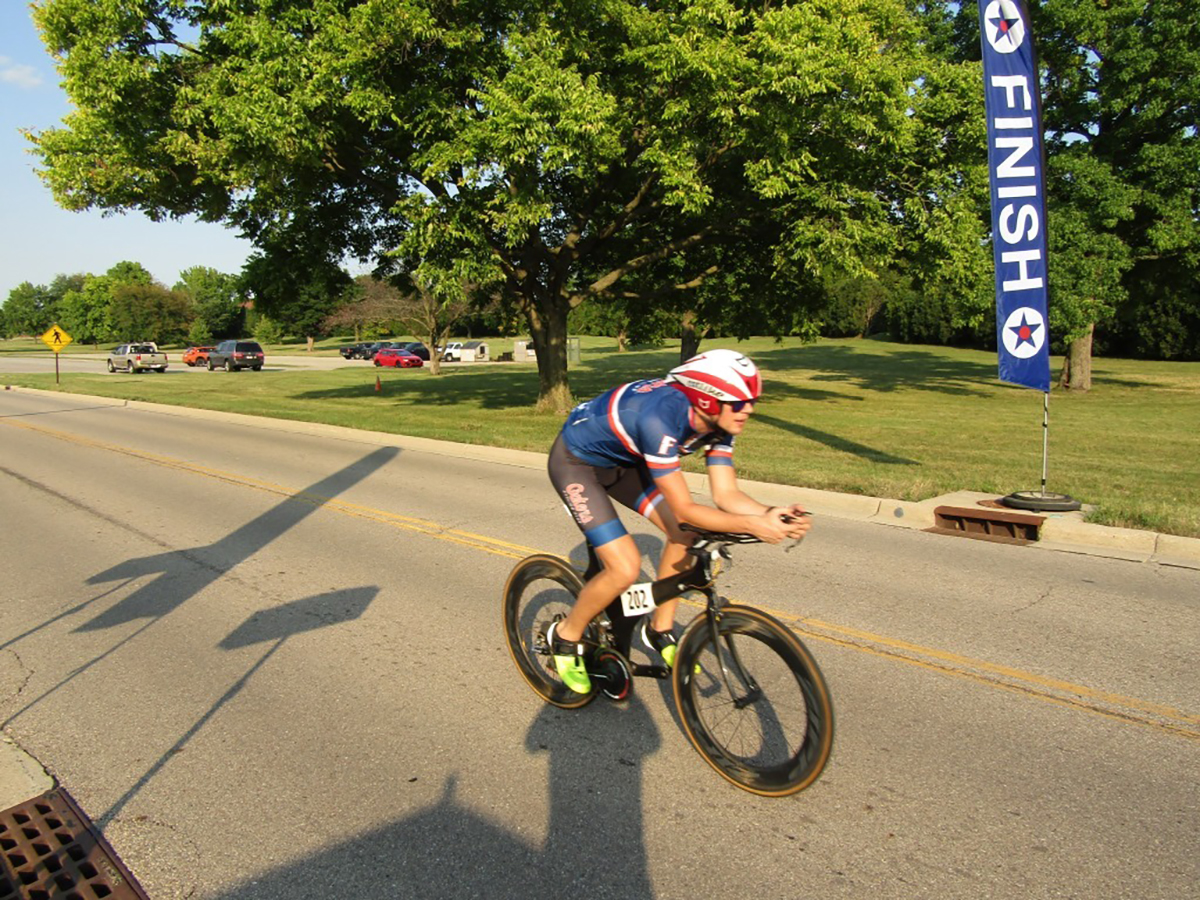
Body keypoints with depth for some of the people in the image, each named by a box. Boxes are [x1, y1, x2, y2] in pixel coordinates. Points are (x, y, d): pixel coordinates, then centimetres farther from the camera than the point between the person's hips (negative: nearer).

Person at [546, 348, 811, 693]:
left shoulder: (718, 422, -14)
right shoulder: (660, 418, -38)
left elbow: (726, 493, -12)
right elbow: (684, 508, -36)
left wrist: (773, 514, -29)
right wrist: (753, 526, -42)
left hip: (621, 459, 8)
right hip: (575, 461, -8)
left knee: (682, 534, -7)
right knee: (625, 568, -18)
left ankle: (659, 630, 14)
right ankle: (566, 636, 9)